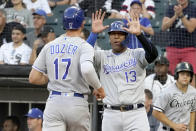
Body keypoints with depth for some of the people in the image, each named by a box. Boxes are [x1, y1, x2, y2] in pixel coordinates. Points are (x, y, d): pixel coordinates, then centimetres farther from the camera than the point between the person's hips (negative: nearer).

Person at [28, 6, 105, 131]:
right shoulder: (84, 46, -5)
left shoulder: (49, 46, 9)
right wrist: (99, 87, -9)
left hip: (54, 102, 2)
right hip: (77, 104, -2)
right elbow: (87, 70, -26)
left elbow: (33, 78, 8)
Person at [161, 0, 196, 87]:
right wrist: (175, 15, -16)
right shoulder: (171, 9, 9)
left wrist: (181, 14, -21)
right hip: (172, 49, 3)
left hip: (189, 49, -3)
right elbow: (164, 27, -2)